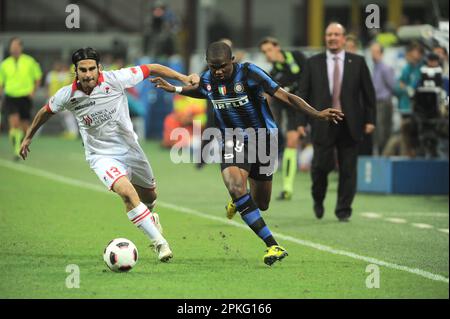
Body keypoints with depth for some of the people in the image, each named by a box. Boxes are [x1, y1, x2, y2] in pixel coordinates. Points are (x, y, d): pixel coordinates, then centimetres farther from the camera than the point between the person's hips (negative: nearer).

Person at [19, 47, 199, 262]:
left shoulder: (115, 80, -18)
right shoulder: (67, 95, -14)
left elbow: (152, 69, -8)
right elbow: (46, 112, 7)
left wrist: (183, 78, -11)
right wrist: (28, 137, 17)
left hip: (130, 148, 2)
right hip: (101, 155, -2)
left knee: (149, 196, 20)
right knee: (126, 192, -29)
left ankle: (149, 217, 59)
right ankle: (159, 242, -22)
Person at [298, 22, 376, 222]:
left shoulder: (357, 62, 7)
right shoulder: (313, 63, 6)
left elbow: (368, 93, 8)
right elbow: (304, 94, 5)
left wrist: (369, 120, 1)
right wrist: (301, 122, -2)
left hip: (349, 125, 1)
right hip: (323, 124, -1)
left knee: (348, 170, 1)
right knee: (322, 165, -6)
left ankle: (343, 210, 10)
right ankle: (318, 199, 21)